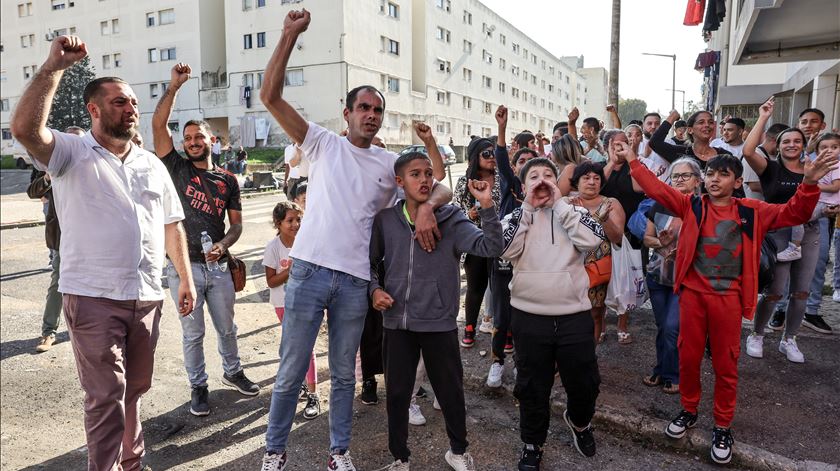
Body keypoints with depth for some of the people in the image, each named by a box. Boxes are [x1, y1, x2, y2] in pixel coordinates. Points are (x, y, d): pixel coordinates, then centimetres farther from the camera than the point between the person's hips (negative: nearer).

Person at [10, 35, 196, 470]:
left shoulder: (152, 165, 14)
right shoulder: (71, 153, -1)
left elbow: (172, 224, 17)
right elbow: (24, 128, -23)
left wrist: (185, 278, 14)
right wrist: (54, 66, -20)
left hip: (147, 296, 5)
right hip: (94, 298, -5)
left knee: (135, 390, 18)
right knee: (106, 397, -2)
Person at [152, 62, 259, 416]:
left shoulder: (227, 180, 7)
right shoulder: (177, 168, 2)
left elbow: (236, 223, 7)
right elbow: (158, 124, -8)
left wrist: (223, 245, -13)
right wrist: (174, 86, -11)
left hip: (218, 266, 2)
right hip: (184, 266, -2)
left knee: (226, 327, 16)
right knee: (192, 333, 7)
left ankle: (232, 372, 37)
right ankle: (198, 387, 24)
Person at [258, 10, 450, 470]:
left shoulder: (390, 163, 10)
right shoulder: (323, 144, 4)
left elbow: (442, 188, 9)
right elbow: (270, 95, -3)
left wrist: (426, 206, -14)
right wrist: (290, 34, -8)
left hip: (354, 280, 2)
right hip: (309, 271, -2)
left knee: (343, 373, 14)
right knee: (291, 372, 7)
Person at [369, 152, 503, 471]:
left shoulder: (451, 220, -5)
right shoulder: (385, 220, 0)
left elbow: (490, 248, -17)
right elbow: (372, 261, 13)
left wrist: (487, 206, -27)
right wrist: (374, 288, -5)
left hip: (439, 324, -1)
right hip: (397, 323, 2)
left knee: (451, 392, 13)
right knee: (397, 394, 14)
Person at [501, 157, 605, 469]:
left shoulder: (573, 212, 5)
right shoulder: (516, 216, 5)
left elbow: (592, 240, -15)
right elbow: (506, 250, -14)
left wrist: (559, 203, -10)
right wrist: (528, 207, -10)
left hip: (575, 316, 1)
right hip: (529, 317, 0)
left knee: (584, 383, 15)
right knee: (532, 387, 13)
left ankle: (579, 421, 46)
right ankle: (532, 443, 35)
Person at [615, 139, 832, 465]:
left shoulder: (752, 212, 4)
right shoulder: (692, 205, 4)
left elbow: (793, 214, 0)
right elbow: (657, 190, 2)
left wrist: (809, 184, -16)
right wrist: (633, 161, -2)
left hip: (728, 298, -1)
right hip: (692, 293, 1)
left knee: (725, 364, 8)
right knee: (688, 357, 11)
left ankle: (723, 426, 23)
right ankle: (688, 411, 32)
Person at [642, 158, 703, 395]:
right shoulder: (660, 205, 2)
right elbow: (647, 238, 9)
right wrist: (660, 242, -11)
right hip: (657, 275, 4)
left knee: (672, 328, -7)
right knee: (662, 327, 13)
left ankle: (672, 375, 14)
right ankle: (661, 371, 29)